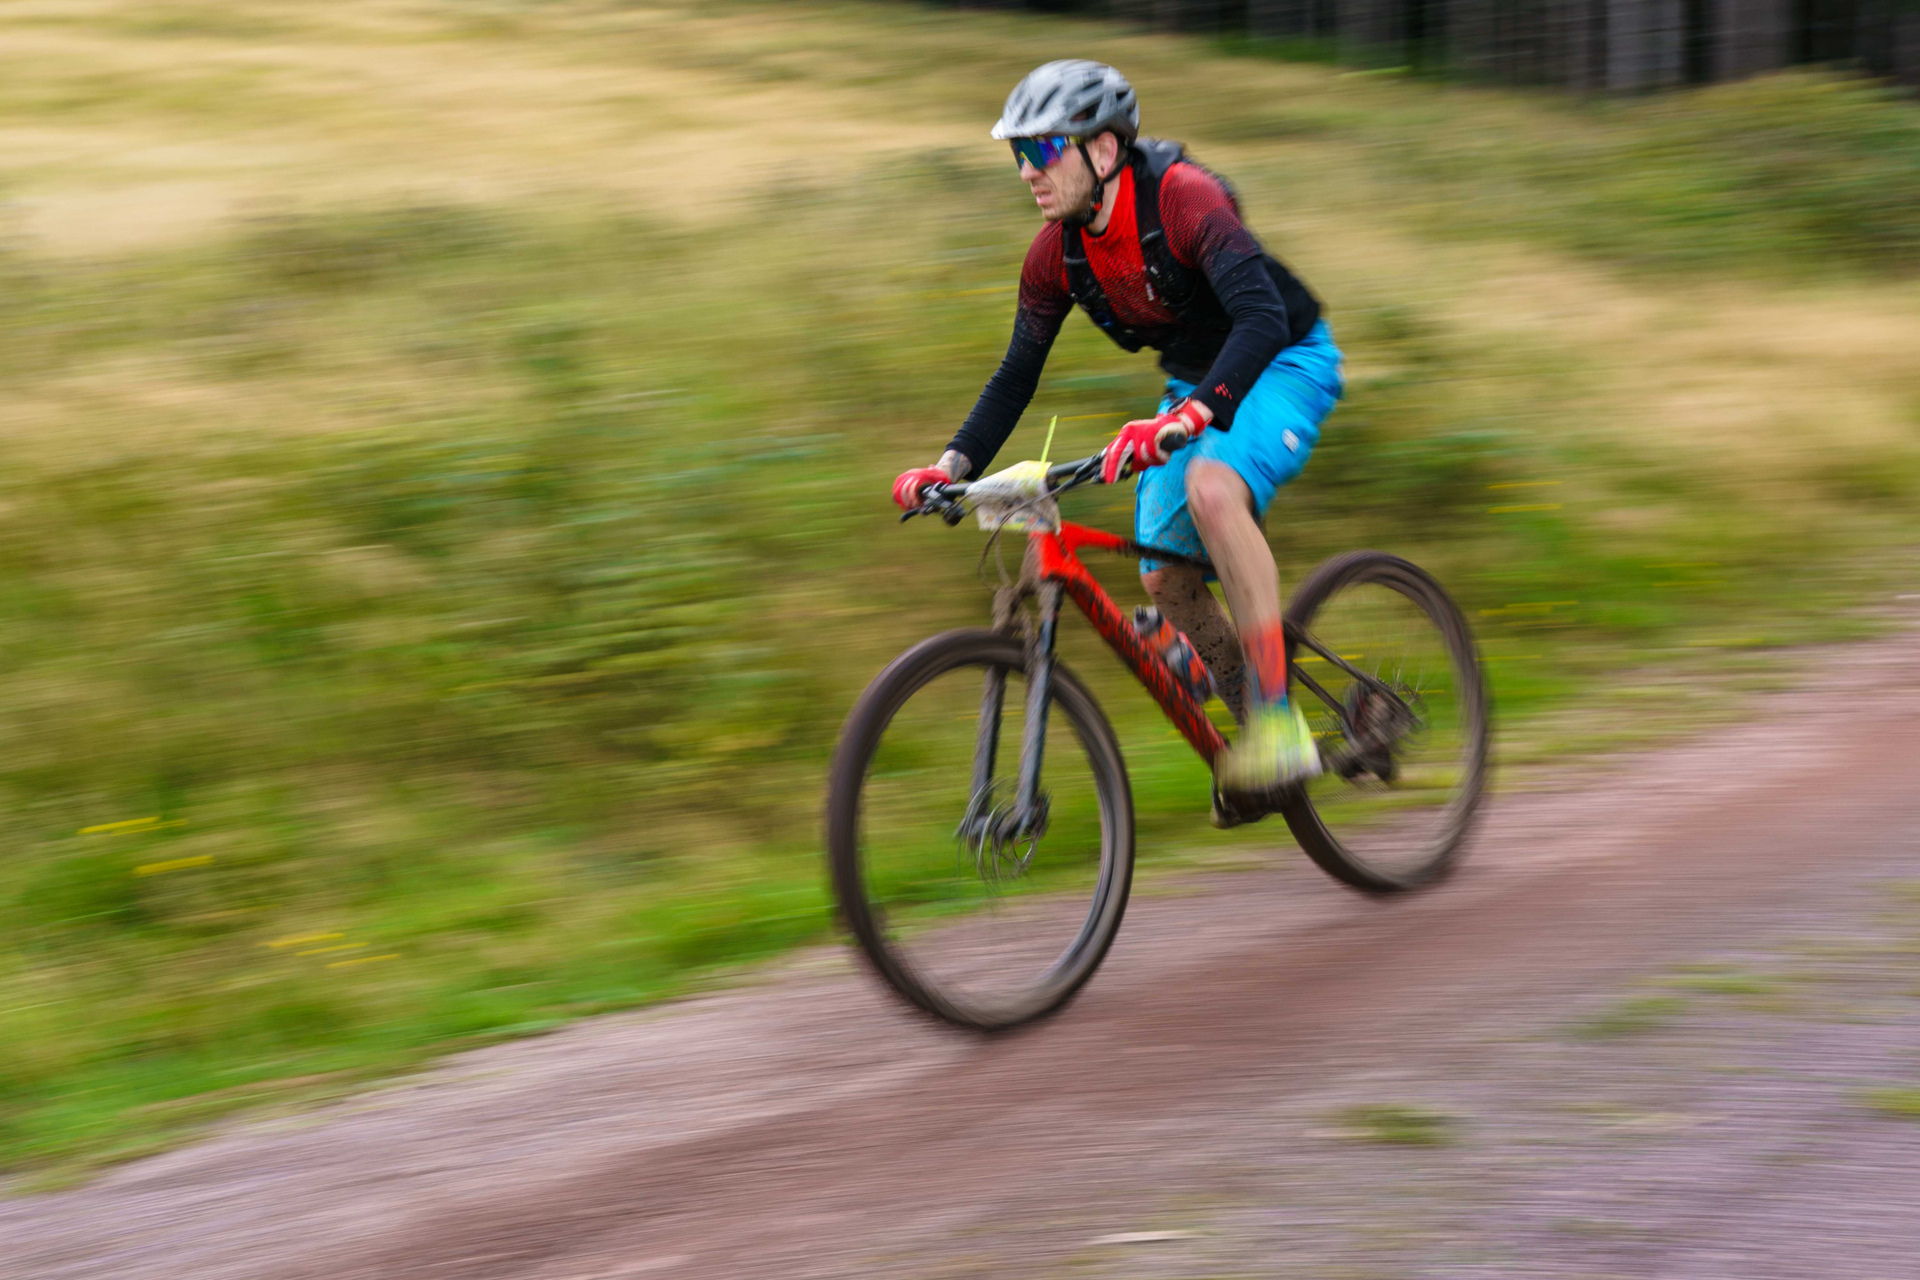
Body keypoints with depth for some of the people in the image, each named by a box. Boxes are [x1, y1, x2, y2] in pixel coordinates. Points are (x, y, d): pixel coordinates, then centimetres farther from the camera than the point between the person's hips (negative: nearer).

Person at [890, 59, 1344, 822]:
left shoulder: (1185, 199, -30)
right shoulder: (1057, 252, -9)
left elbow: (1261, 318, -42)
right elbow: (1018, 374, 1)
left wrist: (1191, 416, -56)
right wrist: (953, 466, -13)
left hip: (1285, 362, -8)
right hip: (1195, 379, 8)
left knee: (1211, 488, -35)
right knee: (1166, 580, -3)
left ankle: (1280, 724, -33)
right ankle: (1254, 744, 17)